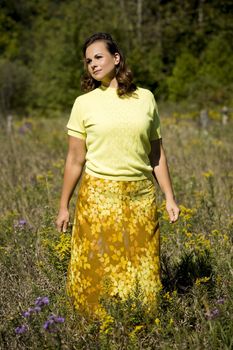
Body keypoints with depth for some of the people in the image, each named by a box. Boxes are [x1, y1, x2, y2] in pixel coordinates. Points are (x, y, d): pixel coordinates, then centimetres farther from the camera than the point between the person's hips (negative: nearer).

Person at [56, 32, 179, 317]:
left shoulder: (145, 98, 6)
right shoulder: (84, 103, 2)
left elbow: (157, 153, 11)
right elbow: (75, 160, 5)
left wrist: (170, 198, 8)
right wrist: (63, 206, 5)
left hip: (141, 195, 2)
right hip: (99, 196, -1)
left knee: (141, 270, 6)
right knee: (100, 269, 1)